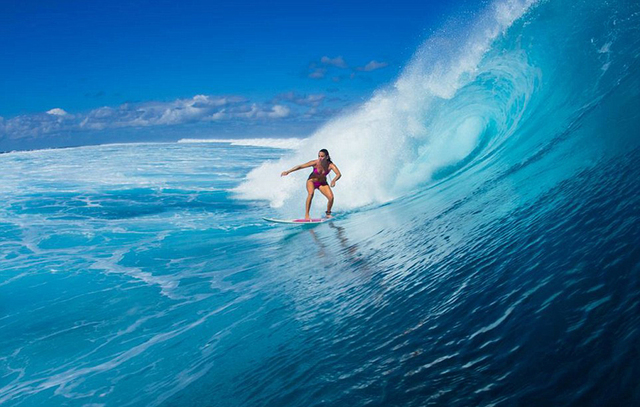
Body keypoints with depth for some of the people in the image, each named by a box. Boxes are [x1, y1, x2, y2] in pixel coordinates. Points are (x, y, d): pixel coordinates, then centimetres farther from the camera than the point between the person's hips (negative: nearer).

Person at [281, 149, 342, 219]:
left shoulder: (330, 165, -25)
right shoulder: (315, 163, -27)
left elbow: (339, 174, -37)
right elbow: (301, 166, -25)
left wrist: (334, 180, -58)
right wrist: (288, 171, -30)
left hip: (322, 183, 2)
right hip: (312, 181, -2)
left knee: (331, 197, -16)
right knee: (311, 193, -33)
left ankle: (328, 213, 12)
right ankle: (306, 214, -26)